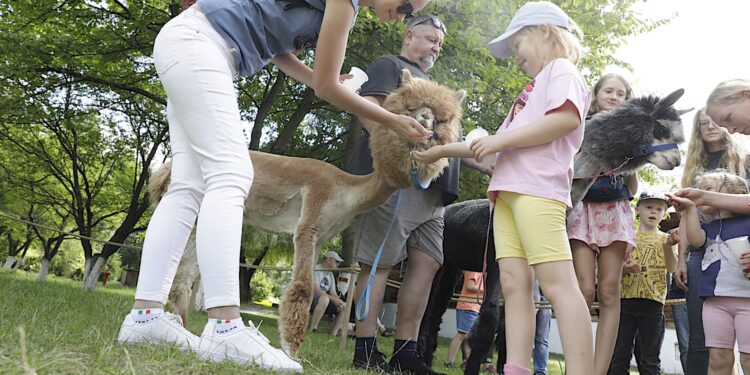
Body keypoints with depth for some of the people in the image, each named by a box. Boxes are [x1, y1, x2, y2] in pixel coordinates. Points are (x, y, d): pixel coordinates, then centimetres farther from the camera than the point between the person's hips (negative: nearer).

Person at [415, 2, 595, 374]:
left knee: (557, 283, -17)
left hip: (538, 189, -9)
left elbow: (567, 118, -14)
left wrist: (502, 139, -12)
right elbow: (501, 144, 34)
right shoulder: (533, 90, 34)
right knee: (513, 284, -2)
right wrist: (443, 150, 32)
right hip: (509, 191, 9)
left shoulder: (561, 70, 7)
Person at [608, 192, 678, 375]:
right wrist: (625, 268, -13)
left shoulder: (665, 238, 11)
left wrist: (668, 246, -25)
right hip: (625, 299, 1)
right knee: (619, 357, 0)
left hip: (653, 303, -1)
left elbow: (672, 268, -5)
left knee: (650, 360, 2)